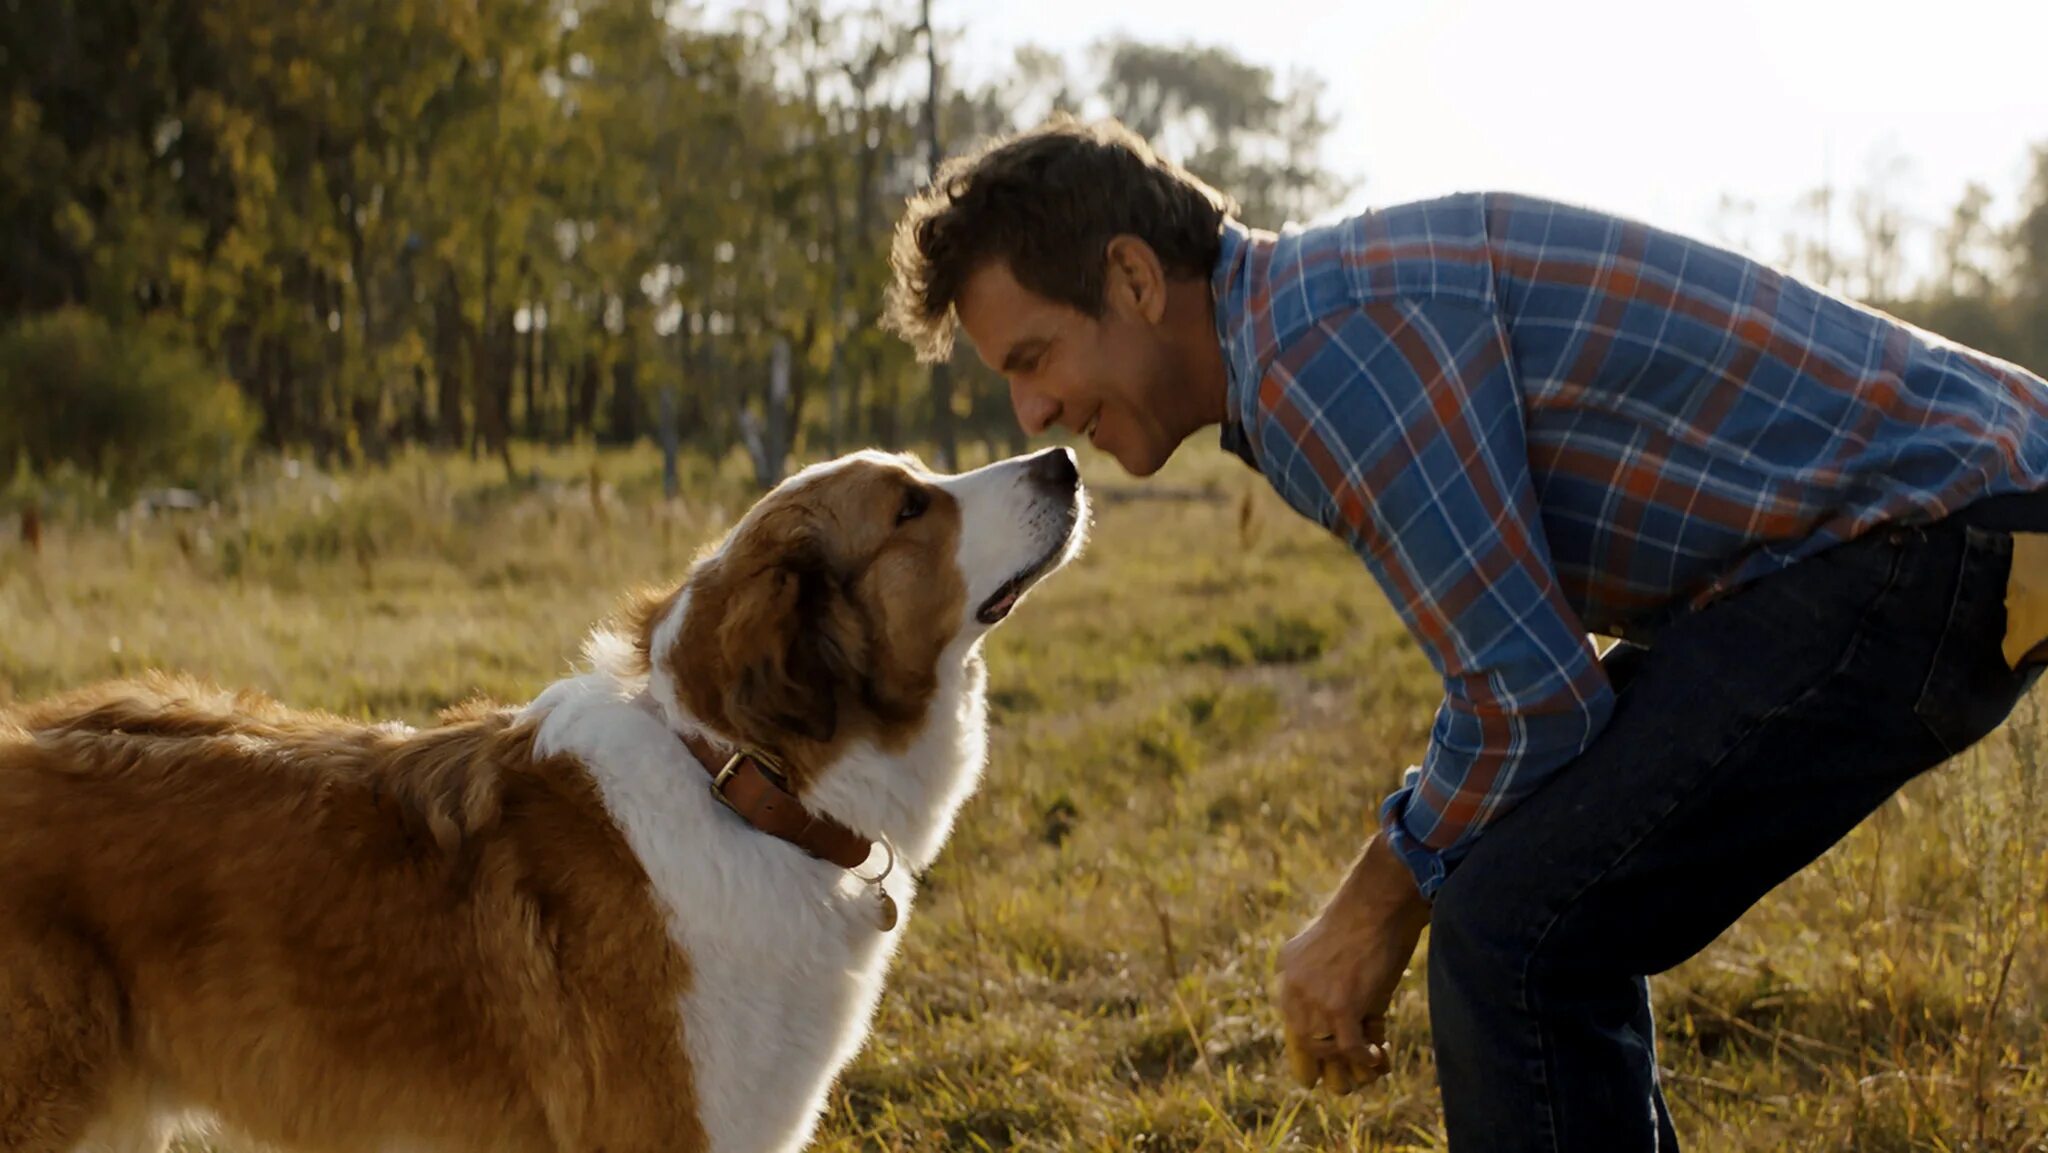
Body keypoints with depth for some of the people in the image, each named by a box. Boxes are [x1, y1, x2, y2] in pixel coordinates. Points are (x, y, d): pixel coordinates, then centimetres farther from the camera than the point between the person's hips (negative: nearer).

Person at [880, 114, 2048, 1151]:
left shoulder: (1323, 335, -18)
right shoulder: (1326, 302, 15)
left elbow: (1531, 697, -18)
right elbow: (1537, 662, 21)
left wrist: (1383, 902, -1)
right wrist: (1388, 903, 15)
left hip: (1930, 534, -10)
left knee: (1521, 935, -13)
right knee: (1551, 918, 16)